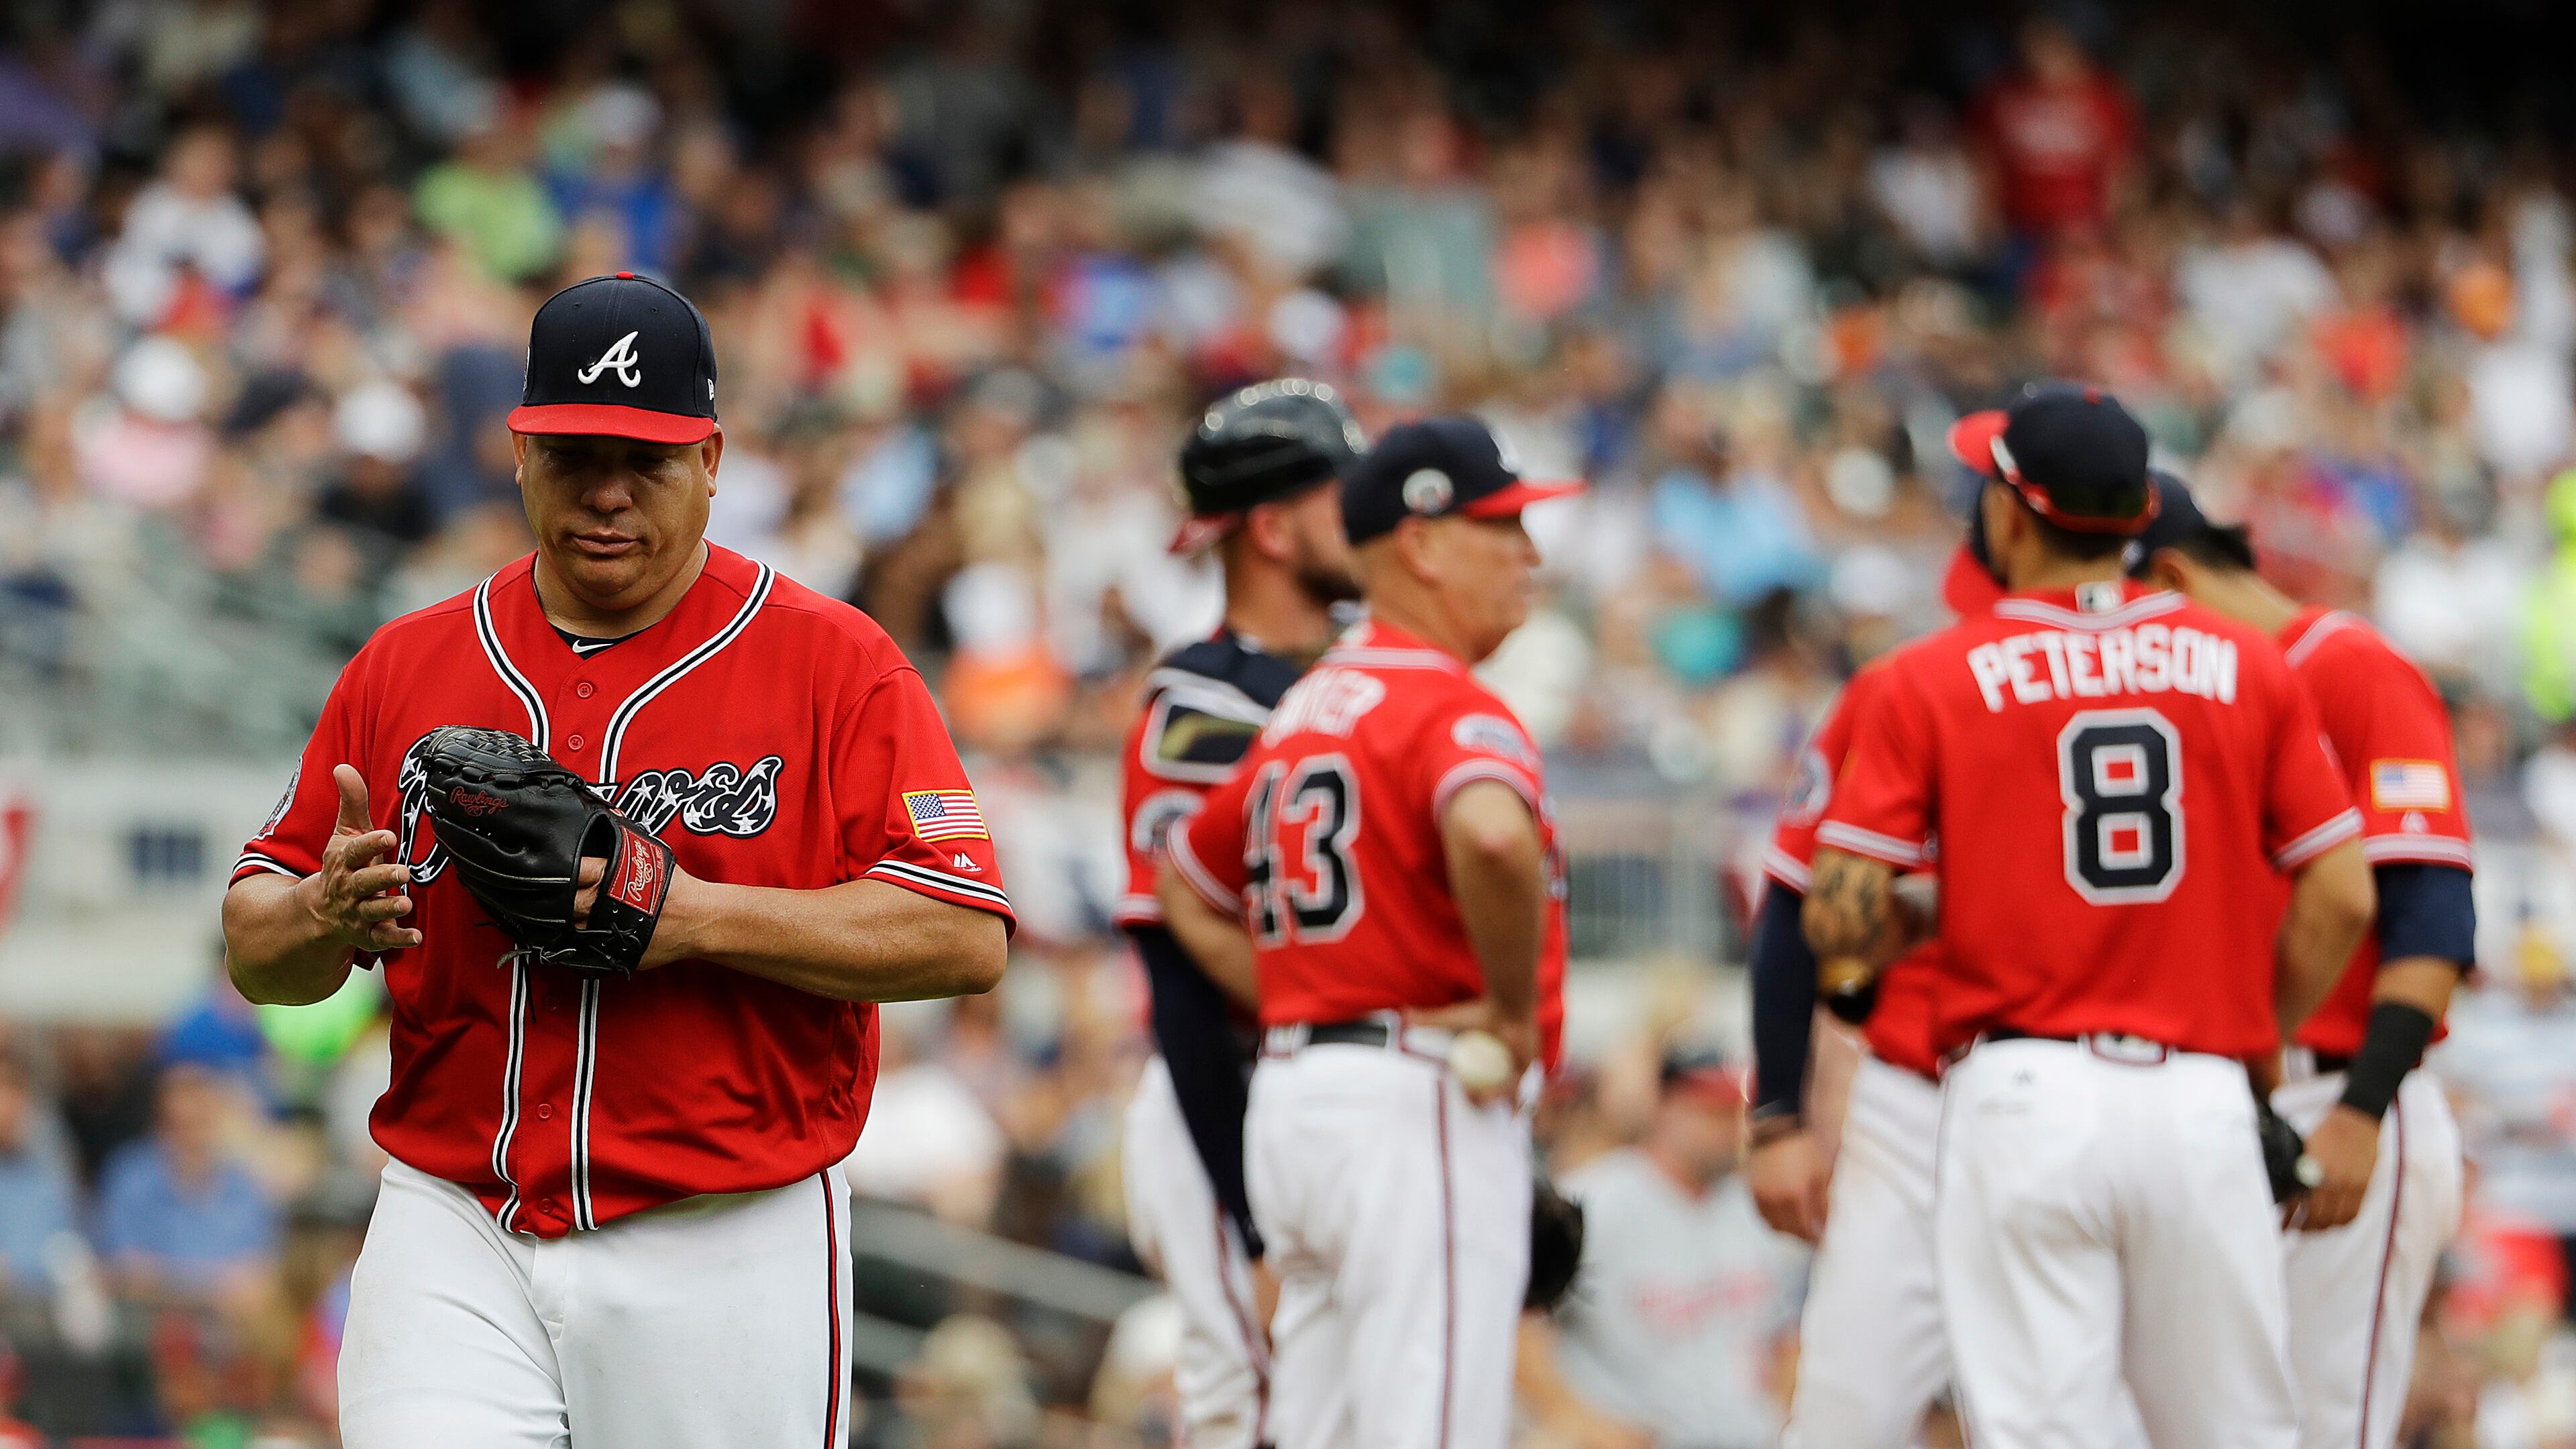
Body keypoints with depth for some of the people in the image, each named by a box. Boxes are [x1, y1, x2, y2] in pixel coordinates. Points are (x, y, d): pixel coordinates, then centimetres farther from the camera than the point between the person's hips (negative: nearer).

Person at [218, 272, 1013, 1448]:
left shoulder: (833, 664, -1)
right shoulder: (403, 668, 10)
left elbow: (966, 939, -9)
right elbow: (253, 947, 13)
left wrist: (696, 917, -19)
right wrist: (324, 919, -12)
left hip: (728, 1252, -2)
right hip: (453, 1244, 2)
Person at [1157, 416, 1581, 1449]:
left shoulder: (1304, 708, 17)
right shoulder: (1448, 706, -12)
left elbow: (1186, 888, 28)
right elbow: (1492, 836, -35)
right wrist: (1514, 1008, -19)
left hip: (1290, 1096, 9)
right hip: (1422, 1104, -9)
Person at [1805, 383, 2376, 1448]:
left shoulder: (1929, 681, 1)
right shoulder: (2244, 668, 7)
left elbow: (1839, 923, -5)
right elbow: (2341, 897, 4)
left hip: (2025, 1108, -2)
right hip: (2203, 1105, 2)